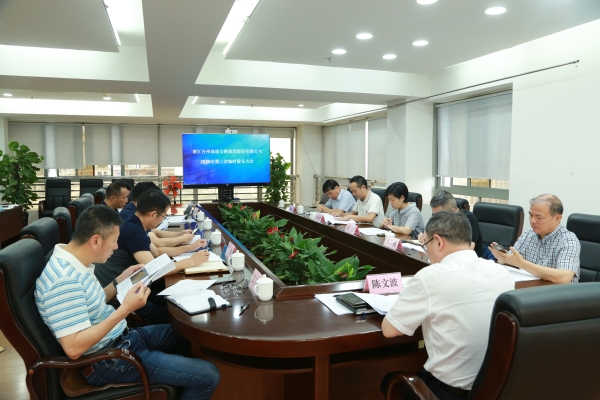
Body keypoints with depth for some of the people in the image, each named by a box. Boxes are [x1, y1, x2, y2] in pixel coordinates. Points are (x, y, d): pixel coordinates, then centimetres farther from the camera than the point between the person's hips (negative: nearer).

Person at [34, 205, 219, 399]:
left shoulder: (75, 262, 1)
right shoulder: (64, 280, -28)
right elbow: (74, 348, -31)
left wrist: (121, 280, 6)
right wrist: (125, 309, -32)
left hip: (122, 337, 10)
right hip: (108, 360, -9)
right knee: (207, 376, -10)